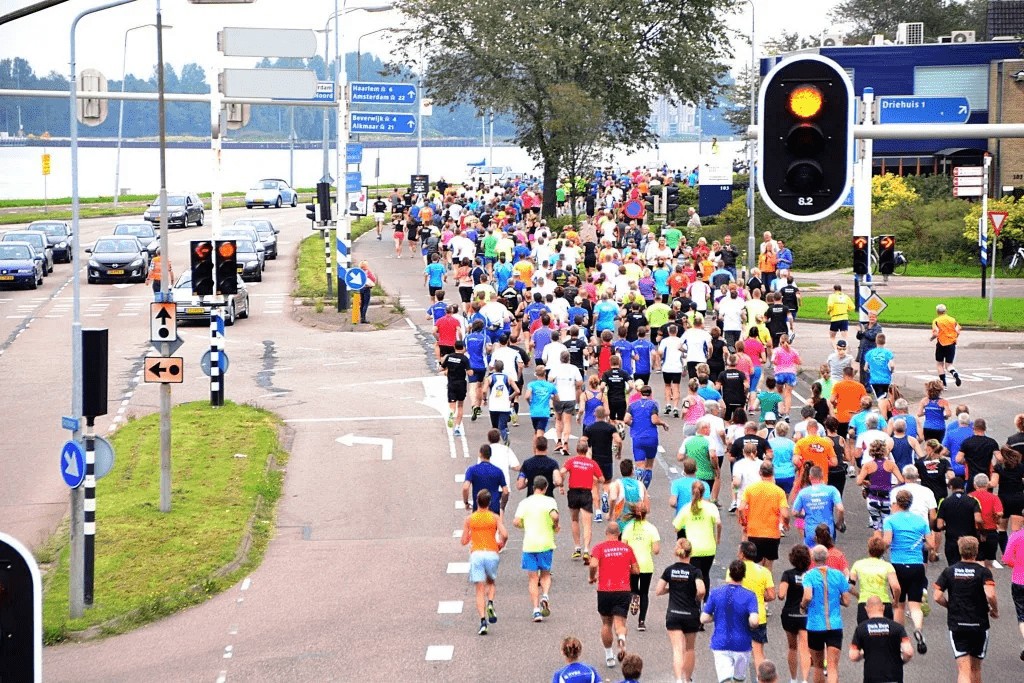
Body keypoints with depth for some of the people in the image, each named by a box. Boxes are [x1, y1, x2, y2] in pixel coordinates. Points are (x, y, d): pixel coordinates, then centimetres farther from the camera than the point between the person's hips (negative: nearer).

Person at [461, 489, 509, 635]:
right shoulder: (495, 517, 4)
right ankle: (490, 604, -5)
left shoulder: (470, 519, 6)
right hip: (492, 553, 0)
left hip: (476, 554, 0)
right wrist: (501, 545, 12)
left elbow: (464, 541, 6)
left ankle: (483, 620, -15)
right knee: (490, 582, 24)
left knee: (480, 590, -1)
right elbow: (504, 535, -8)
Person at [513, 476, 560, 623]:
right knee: (545, 574, 17)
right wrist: (555, 526, -1)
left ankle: (536, 610, -2)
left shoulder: (525, 502, 4)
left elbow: (516, 522, -2)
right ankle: (545, 595, -11)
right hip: (546, 544, -1)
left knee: (533, 578, 6)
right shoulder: (549, 501, -3)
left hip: (529, 544, 1)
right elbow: (554, 516, -21)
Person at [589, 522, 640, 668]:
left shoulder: (599, 547, -2)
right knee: (619, 622, -2)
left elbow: (593, 564, -18)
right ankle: (622, 639, -36)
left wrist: (592, 577, 0)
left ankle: (609, 656, 21)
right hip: (623, 591, 1)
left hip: (605, 591, -1)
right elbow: (636, 570, 8)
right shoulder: (627, 548, 5)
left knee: (606, 623, 15)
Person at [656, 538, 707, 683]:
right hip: (691, 615, 0)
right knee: (690, 648, 20)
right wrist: (698, 600, -4)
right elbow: (701, 590, -24)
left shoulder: (669, 570, -2)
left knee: (677, 650, -6)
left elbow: (658, 591, -2)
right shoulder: (695, 571, -9)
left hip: (673, 615, 0)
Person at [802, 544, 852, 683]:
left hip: (815, 626, 0)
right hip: (835, 626, 0)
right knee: (833, 666, -7)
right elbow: (846, 601, 2)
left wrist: (803, 605, -1)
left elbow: (807, 597, -22)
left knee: (818, 665, 18)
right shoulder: (838, 575, 2)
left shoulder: (809, 575, -6)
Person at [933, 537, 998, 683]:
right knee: (975, 668, 17)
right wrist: (995, 610, -2)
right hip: (979, 625, 0)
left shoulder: (949, 571, 1)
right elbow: (990, 595, -21)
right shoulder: (983, 571, -6)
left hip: (956, 625, 0)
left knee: (963, 669, -6)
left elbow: (937, 596, -5)